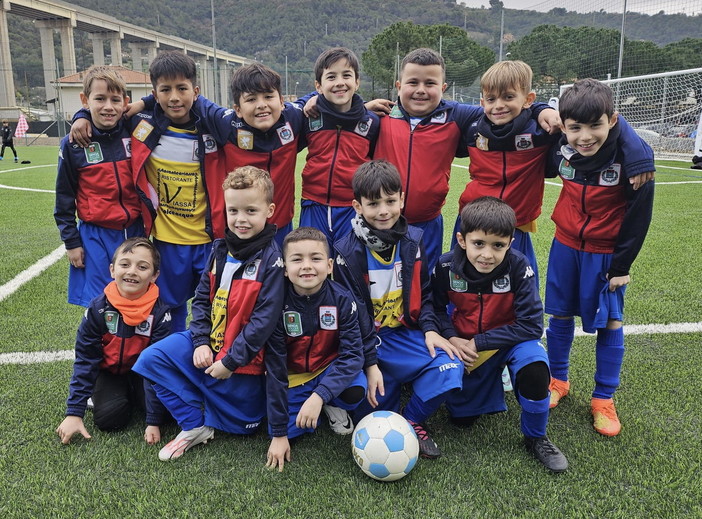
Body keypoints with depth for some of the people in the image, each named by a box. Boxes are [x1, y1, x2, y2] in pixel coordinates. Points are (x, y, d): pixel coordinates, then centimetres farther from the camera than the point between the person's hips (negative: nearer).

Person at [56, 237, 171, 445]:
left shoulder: (159, 312, -21)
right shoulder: (98, 308, -18)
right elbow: (85, 359, -11)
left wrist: (154, 421, -21)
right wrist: (74, 413, -14)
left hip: (143, 372, 0)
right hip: (110, 372, 1)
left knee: (167, 409, -23)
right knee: (108, 418, -23)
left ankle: (132, 396, 8)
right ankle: (100, 395, 12)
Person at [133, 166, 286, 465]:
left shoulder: (271, 261, -18)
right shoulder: (220, 249, 1)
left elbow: (264, 320, -21)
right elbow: (202, 298, 6)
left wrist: (230, 361, -18)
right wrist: (200, 342, -7)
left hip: (245, 359, -5)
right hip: (209, 342, 6)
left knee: (242, 424, 3)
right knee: (151, 359, -8)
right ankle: (195, 426, -1)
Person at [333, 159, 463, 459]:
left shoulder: (412, 243, 1)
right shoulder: (348, 253, -12)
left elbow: (423, 294, 12)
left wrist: (429, 329, -6)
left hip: (405, 333, 4)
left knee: (449, 368, -19)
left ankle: (411, 422, 2)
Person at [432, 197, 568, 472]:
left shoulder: (519, 266, -26)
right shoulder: (446, 267, -19)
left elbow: (531, 325, -25)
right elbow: (436, 308, -2)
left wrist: (479, 343, -24)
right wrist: (452, 338, -21)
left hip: (509, 337, -2)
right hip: (464, 345, 2)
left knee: (534, 366, -35)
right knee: (461, 418, 5)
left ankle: (535, 437, -7)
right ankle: (487, 378, 36)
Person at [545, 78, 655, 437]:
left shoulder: (633, 158, -22)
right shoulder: (563, 151, -11)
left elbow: (639, 216, -14)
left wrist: (622, 264, -11)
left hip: (606, 254, -3)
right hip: (566, 246, 3)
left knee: (609, 322, 5)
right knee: (560, 315, 12)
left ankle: (604, 399, 20)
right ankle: (558, 380, 31)